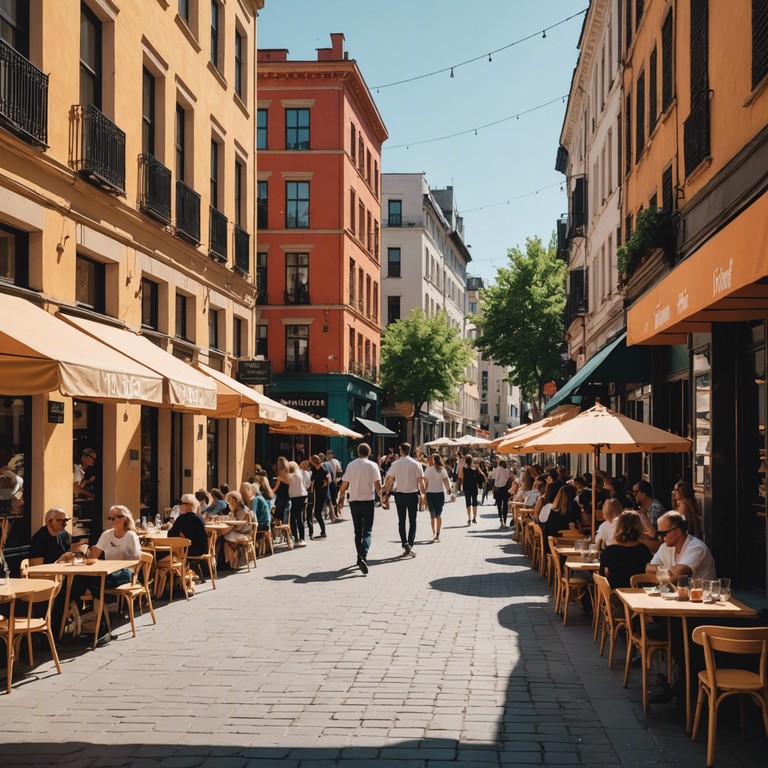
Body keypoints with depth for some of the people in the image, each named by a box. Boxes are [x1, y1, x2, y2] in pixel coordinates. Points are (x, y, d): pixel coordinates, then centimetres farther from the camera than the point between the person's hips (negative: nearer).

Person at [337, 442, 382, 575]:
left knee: (358, 532, 15)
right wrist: (379, 492, 13)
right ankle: (363, 557, -22)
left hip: (354, 502, 3)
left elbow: (344, 485, 5)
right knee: (367, 532, -3)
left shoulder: (351, 465, 2)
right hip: (368, 501, -3)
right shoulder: (372, 465, -6)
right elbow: (378, 486, -10)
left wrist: (341, 498, 22)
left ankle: (360, 558, 22)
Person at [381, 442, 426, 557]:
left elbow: (389, 481, -3)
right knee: (412, 522, 8)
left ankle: (405, 545, 2)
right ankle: (410, 544, -7)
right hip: (412, 494, 0)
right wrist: (424, 494, 3)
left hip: (399, 494, 0)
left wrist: (386, 494, 6)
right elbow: (421, 481, -6)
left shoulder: (395, 464, -4)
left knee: (401, 522, 10)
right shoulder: (416, 464, -5)